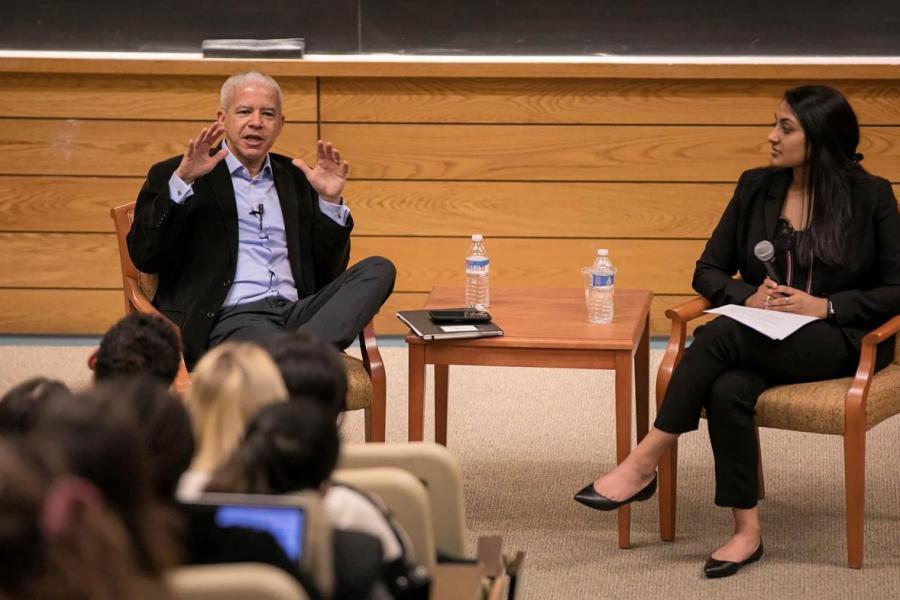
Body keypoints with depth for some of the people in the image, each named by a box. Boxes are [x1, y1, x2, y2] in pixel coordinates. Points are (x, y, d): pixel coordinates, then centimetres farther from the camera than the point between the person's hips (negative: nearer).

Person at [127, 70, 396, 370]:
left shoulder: (297, 179, 25)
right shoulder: (176, 175, 12)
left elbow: (328, 273, 21)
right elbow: (144, 257, -2)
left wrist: (330, 201, 7)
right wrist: (182, 181, -11)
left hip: (297, 312, 6)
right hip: (229, 319, -6)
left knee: (378, 270, -23)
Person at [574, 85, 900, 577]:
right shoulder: (756, 188, 9)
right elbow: (708, 270, 12)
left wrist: (825, 306, -16)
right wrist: (749, 296, -10)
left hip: (841, 340, -4)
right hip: (763, 339, 4)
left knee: (719, 334, -33)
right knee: (727, 389, -35)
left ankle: (643, 464, -29)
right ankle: (747, 530, -28)